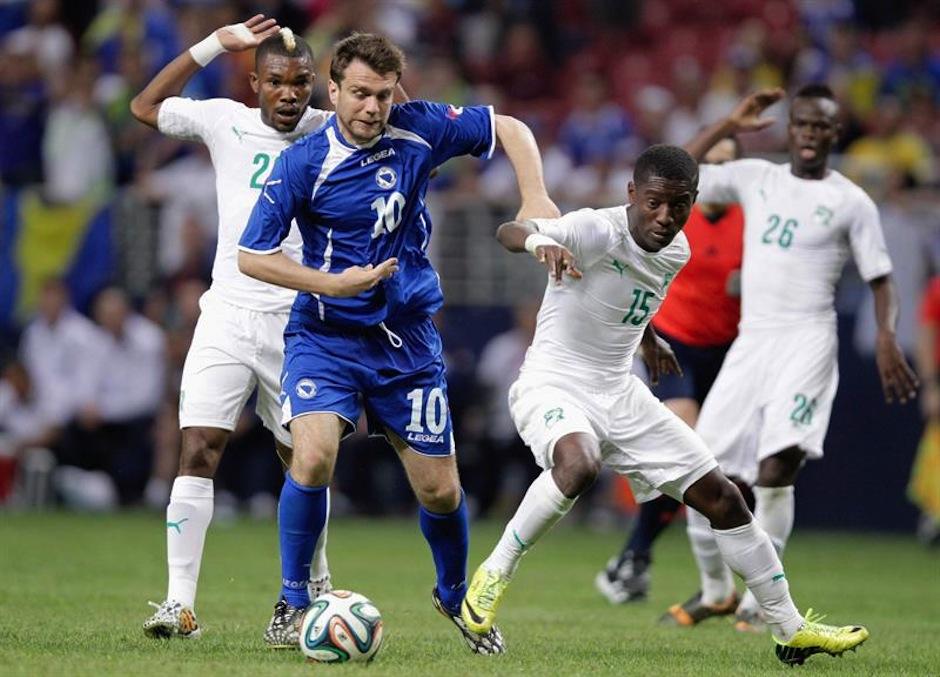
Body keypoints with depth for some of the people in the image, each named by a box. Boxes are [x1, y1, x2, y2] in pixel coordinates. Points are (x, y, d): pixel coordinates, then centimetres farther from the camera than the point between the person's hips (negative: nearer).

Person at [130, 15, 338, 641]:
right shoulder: (227, 122, 4)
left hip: (301, 325, 0)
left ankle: (316, 588, 30)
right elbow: (145, 107, 11)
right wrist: (214, 45, 4)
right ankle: (181, 603, -13)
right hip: (229, 315, 0)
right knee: (199, 450, -13)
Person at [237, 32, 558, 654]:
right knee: (314, 457, -26)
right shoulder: (304, 163, -14)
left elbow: (508, 129, 8)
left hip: (408, 341, 3)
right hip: (325, 337, -3)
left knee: (440, 491, 6)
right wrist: (338, 282, -21)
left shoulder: (419, 130, -6)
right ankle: (292, 602, -8)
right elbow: (251, 257, -12)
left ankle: (455, 596, 35)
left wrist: (536, 199, -7)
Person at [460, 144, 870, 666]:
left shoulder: (677, 252, 3)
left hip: (619, 395, 7)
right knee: (579, 466, -41)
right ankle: (496, 573, -18)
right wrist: (539, 241, -60)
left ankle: (792, 630, 18)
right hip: (554, 385, -7)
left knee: (722, 498, 5)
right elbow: (509, 231, -38)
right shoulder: (599, 231, -21)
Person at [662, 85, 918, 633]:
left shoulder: (851, 202, 2)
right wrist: (729, 125, 8)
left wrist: (886, 337, -15)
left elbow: (881, 279, 3)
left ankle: (761, 599, -14)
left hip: (808, 340, -4)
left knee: (778, 464, -22)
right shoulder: (756, 178, 13)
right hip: (751, 339, 5)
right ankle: (716, 589, 21)